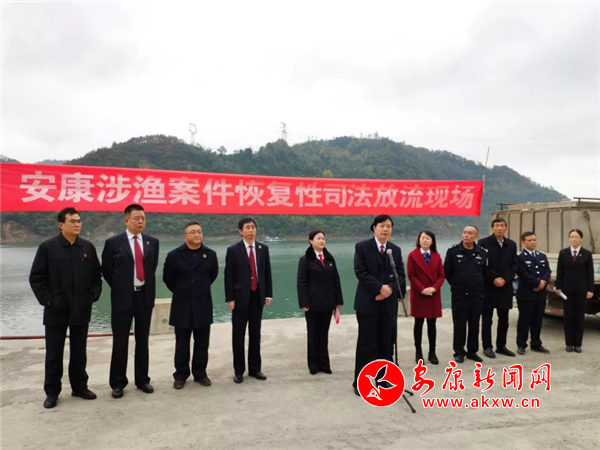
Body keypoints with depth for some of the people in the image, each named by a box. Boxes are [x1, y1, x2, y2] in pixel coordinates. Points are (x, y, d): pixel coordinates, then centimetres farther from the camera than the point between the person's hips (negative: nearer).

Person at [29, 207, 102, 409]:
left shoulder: (88, 247, 4)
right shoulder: (47, 247, -5)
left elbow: (97, 275, 10)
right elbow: (36, 278, -3)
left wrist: (93, 295, 0)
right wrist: (46, 300, -9)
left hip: (81, 309, 3)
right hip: (56, 310, -2)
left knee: (79, 352, 13)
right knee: (54, 354, 7)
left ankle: (80, 387, 25)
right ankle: (52, 392, 21)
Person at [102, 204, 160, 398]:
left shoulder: (153, 242, 4)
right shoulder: (113, 242, -5)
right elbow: (106, 270, 3)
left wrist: (148, 288, 11)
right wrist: (119, 288, 6)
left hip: (145, 296, 3)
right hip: (123, 298, -3)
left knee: (143, 340, 12)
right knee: (120, 342, 7)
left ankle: (142, 379, 24)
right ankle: (118, 383, 21)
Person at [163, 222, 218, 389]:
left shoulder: (210, 254, 0)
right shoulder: (174, 255, -6)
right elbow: (167, 278, 6)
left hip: (203, 305, 2)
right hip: (182, 305, -2)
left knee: (202, 343, 9)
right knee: (182, 343, 7)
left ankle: (200, 373, 23)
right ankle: (181, 375, 21)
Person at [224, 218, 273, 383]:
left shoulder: (263, 248, 6)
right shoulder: (233, 250, -4)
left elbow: (267, 273, 8)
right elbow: (228, 276, -6)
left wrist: (268, 294, 3)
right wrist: (230, 298, -11)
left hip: (258, 297, 3)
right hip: (241, 297, -3)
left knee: (256, 334, 11)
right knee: (238, 335, 5)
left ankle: (255, 368, 23)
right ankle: (238, 370, 17)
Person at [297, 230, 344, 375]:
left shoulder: (330, 258, 8)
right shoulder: (305, 260, -5)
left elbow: (336, 280, 9)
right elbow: (301, 283, -8)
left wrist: (338, 301, 4)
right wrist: (304, 303, -14)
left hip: (327, 303, 4)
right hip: (313, 303, -4)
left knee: (324, 333, 12)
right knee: (313, 334, 7)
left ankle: (324, 363, 21)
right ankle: (314, 365, 17)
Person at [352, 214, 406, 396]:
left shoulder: (396, 250, 12)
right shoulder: (362, 247, -2)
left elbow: (400, 275, 5)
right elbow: (360, 272, -12)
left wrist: (390, 289, -13)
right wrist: (380, 287, -17)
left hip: (389, 303, 4)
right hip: (368, 303, -4)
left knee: (386, 343, 9)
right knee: (366, 343, 0)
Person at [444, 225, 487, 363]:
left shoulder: (483, 252, 0)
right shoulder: (453, 251, -7)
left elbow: (485, 272, 13)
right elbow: (447, 271, 1)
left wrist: (478, 284, 11)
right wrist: (456, 284, 7)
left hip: (477, 294, 3)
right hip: (459, 294, -2)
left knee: (474, 324, 11)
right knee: (459, 324, 4)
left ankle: (472, 351, 23)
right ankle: (459, 352, 14)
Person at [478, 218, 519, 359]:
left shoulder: (512, 244, 9)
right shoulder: (483, 243, -5)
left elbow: (515, 264, 4)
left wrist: (504, 279, -10)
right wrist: (494, 279, -15)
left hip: (505, 287, 4)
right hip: (488, 286, -4)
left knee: (504, 319, 10)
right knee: (487, 318, 2)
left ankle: (501, 346, 22)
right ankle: (487, 347, 11)